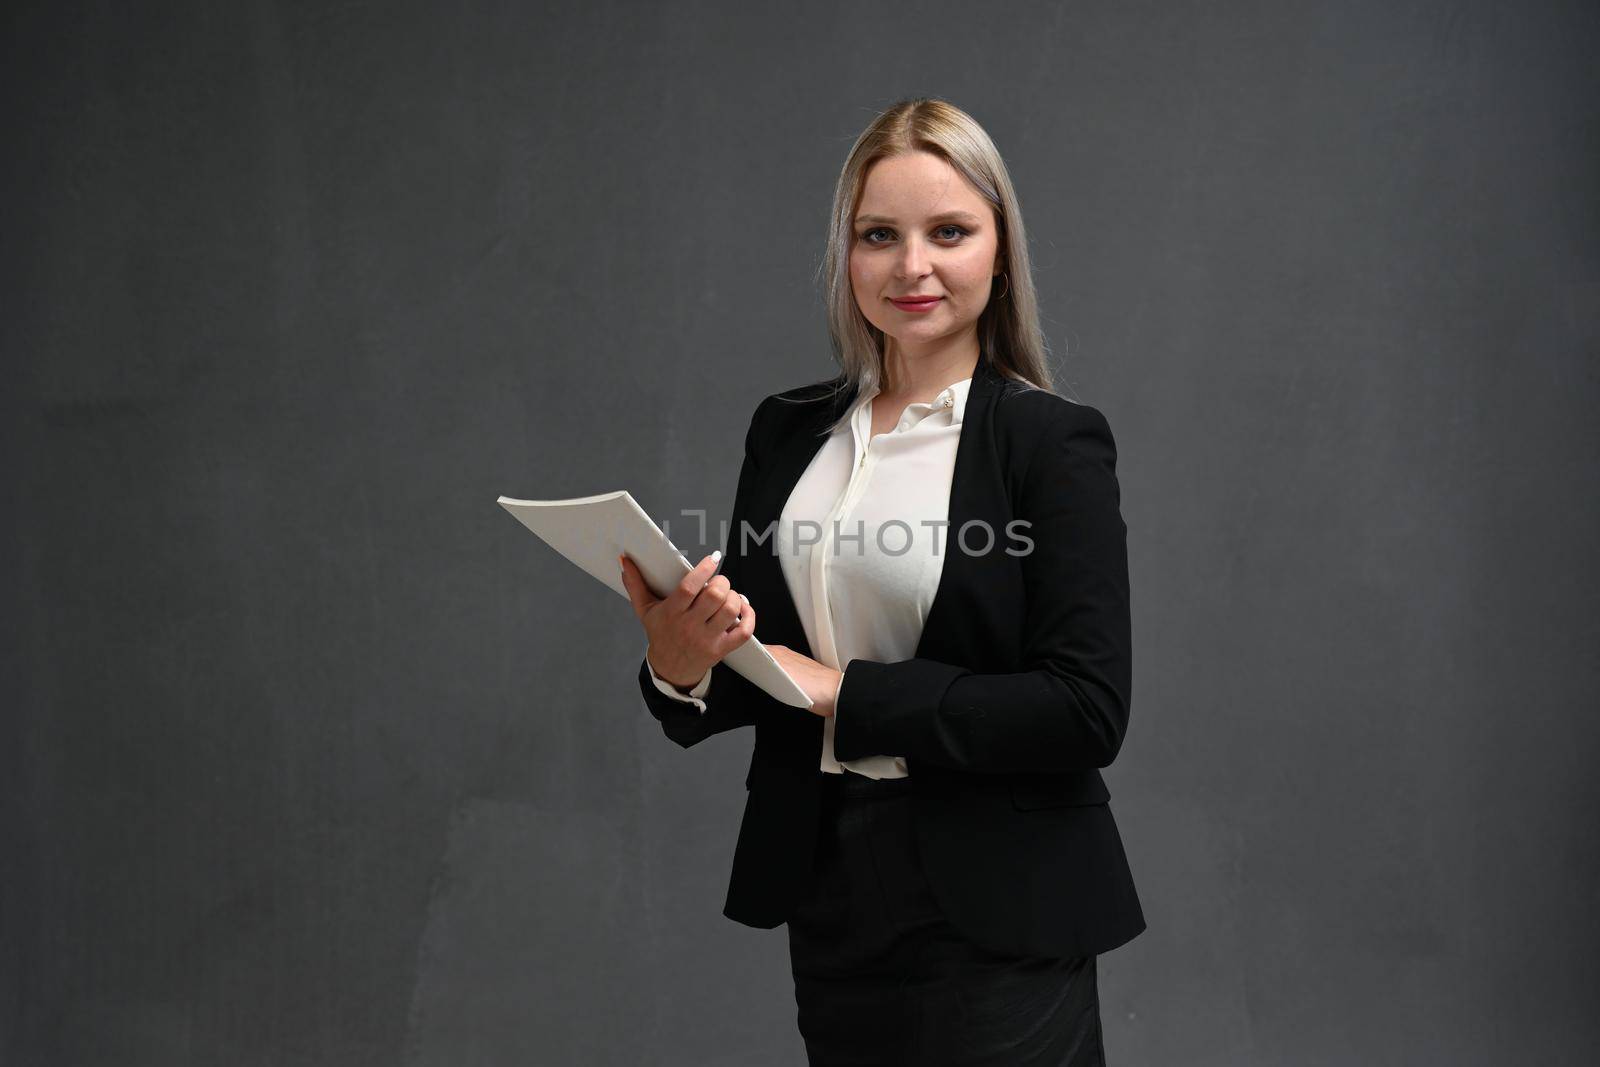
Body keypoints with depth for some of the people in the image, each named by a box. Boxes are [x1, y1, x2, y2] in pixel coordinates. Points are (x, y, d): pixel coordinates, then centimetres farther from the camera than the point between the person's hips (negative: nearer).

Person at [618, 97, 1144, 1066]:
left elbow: (1088, 712, -17)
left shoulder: (1055, 441, -9)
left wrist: (846, 694, -16)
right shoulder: (788, 431, 5)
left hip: (992, 918, -4)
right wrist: (681, 666, -14)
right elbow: (748, 680, 9)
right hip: (828, 893, 5)